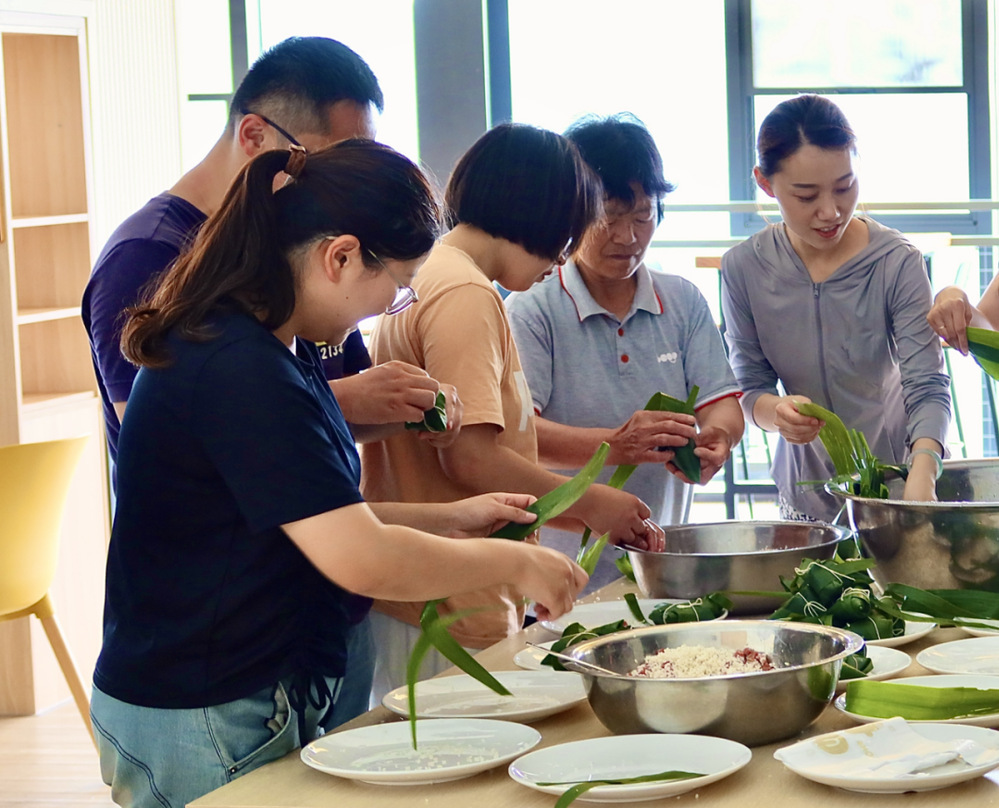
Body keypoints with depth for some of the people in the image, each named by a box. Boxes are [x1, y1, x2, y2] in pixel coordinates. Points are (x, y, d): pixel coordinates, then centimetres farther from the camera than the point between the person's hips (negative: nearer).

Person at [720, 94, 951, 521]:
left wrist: (922, 478, -40)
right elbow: (750, 387, -3)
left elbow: (928, 389, -21)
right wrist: (776, 411, -28)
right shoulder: (743, 269, -10)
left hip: (895, 478, -2)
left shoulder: (898, 263, -17)